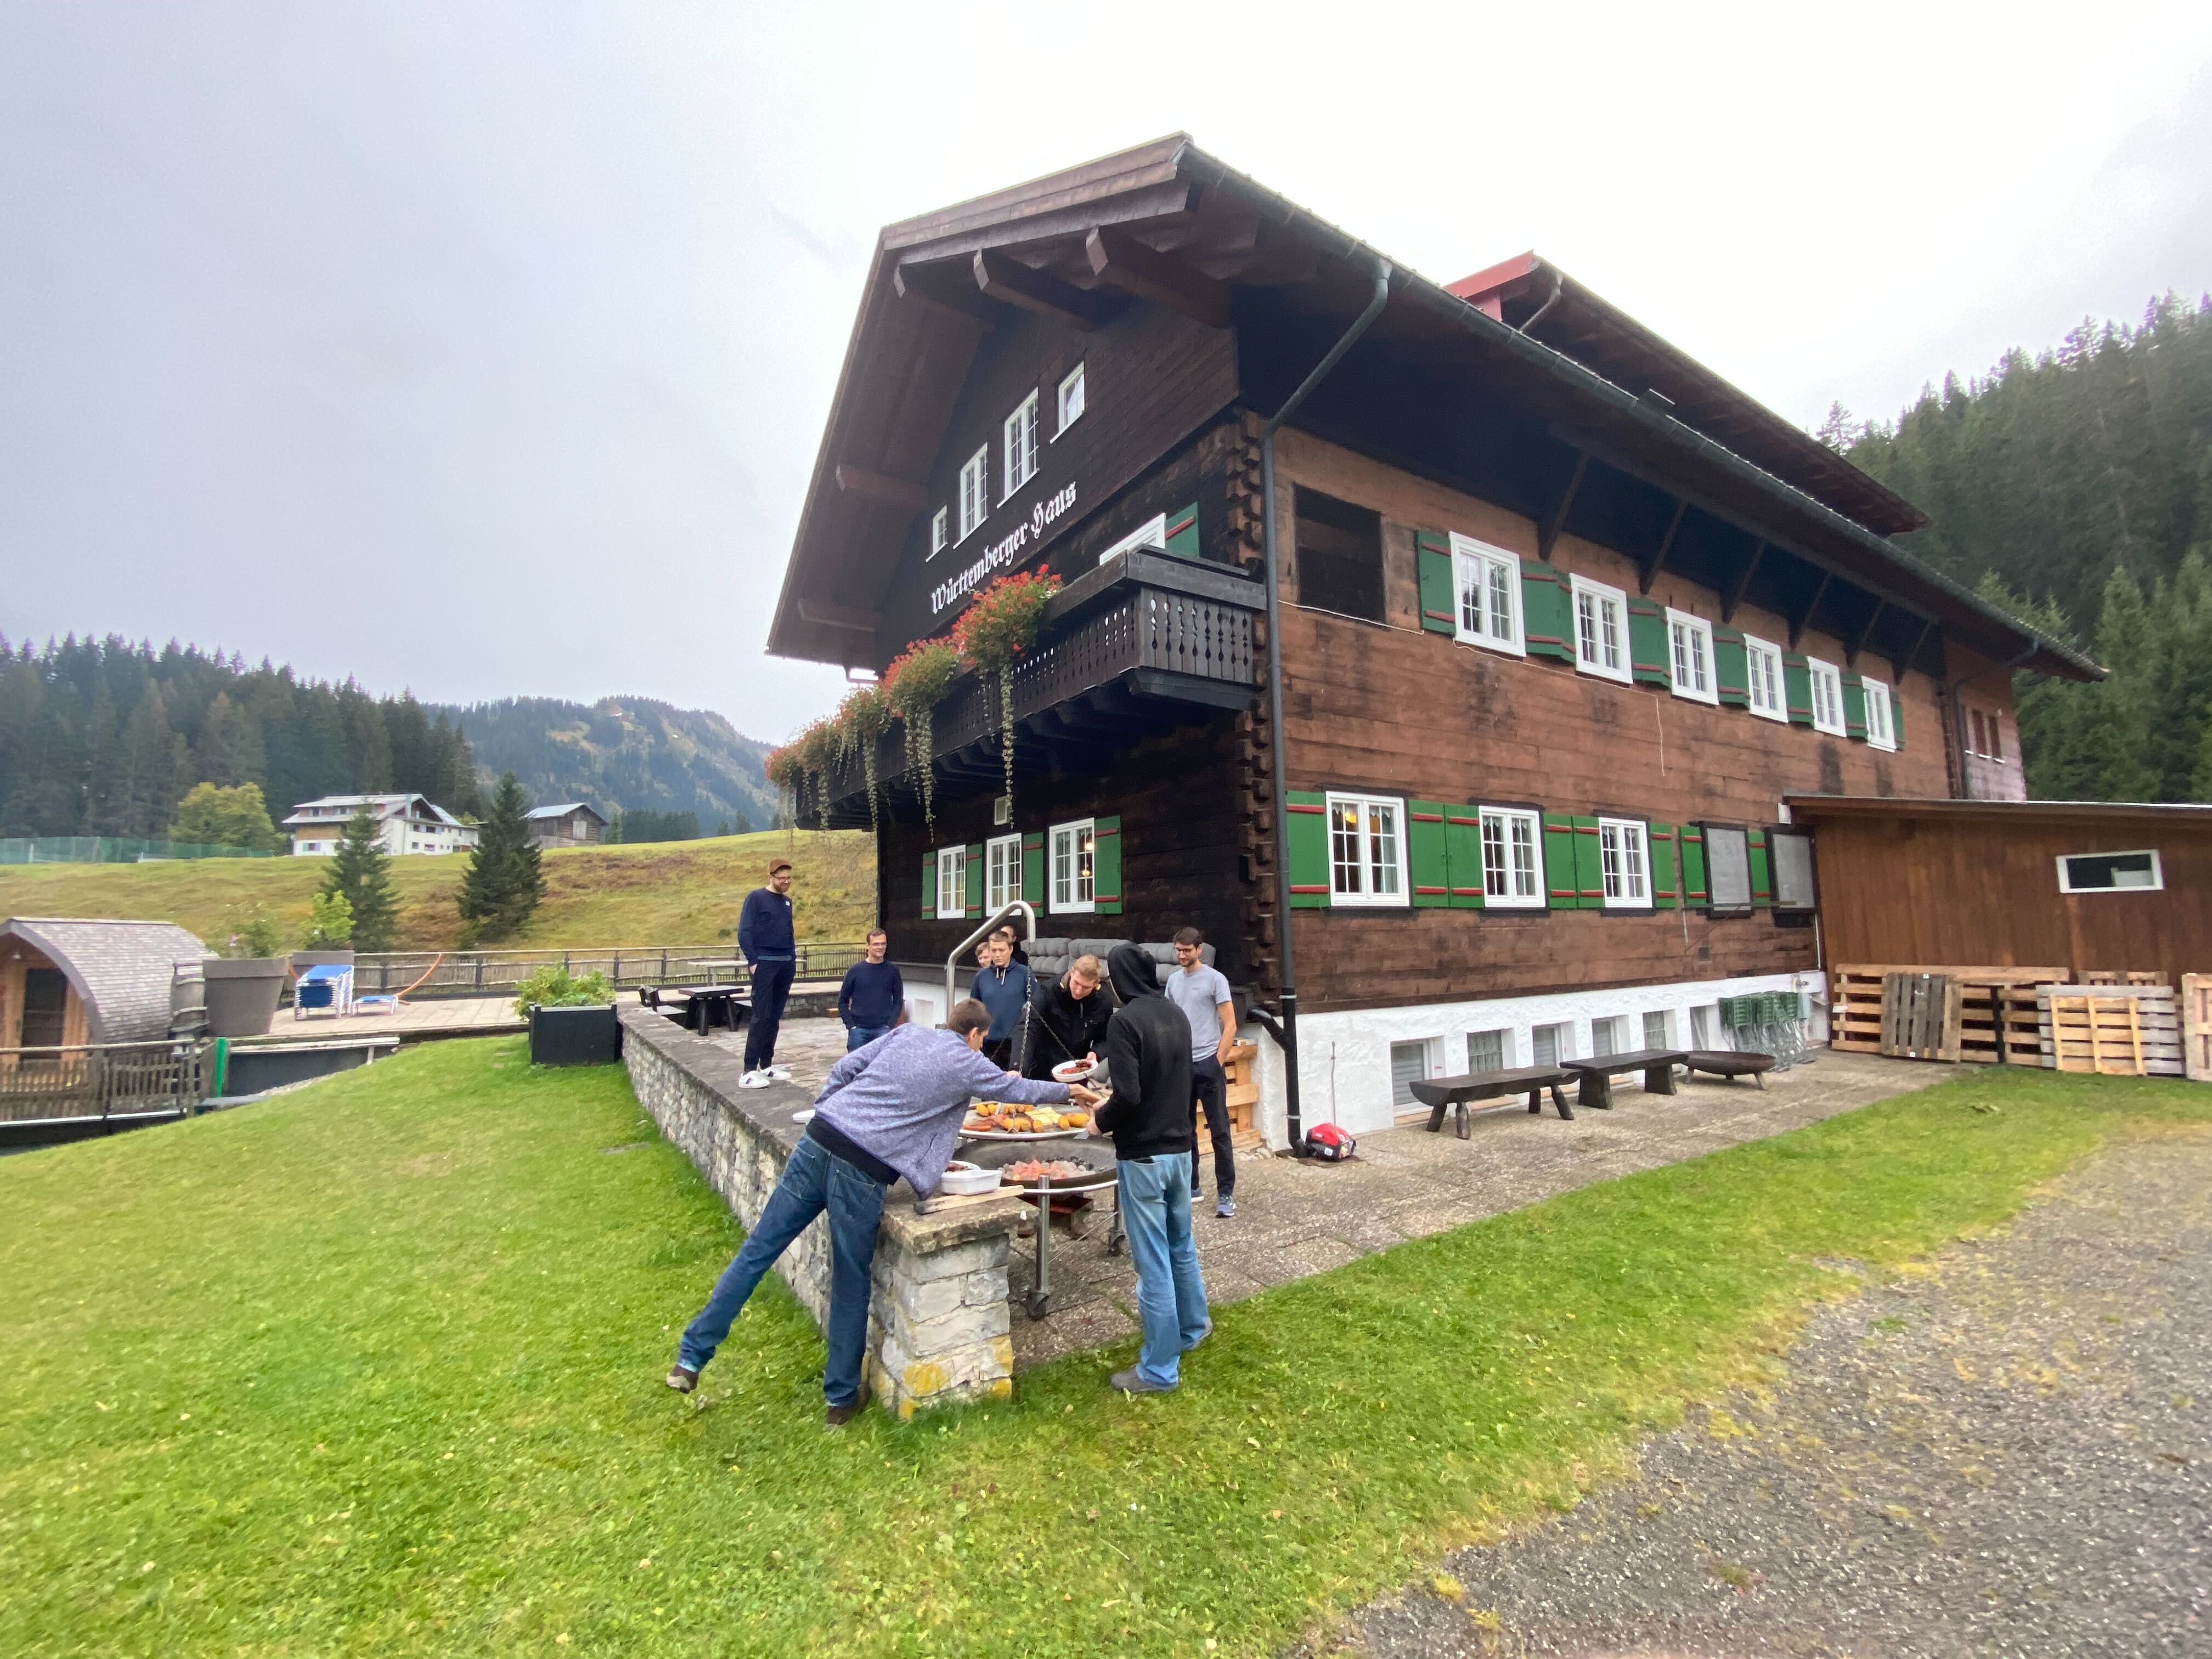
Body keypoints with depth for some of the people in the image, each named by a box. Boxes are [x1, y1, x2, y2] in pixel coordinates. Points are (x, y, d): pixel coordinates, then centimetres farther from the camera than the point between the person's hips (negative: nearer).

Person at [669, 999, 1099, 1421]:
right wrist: (1071, 1092, 33)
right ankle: (842, 1397, 26)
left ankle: (693, 1356, 20)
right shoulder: (967, 1063, 4)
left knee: (757, 1251, 14)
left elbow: (843, 1069, 11)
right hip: (861, 1174, -4)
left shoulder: (906, 1033, 15)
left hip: (816, 1144, 5)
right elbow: (1019, 1090, 18)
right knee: (851, 1287, 12)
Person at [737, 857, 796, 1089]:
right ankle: (750, 1072, -8)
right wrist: (753, 962, -14)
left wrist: (793, 959, 13)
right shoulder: (756, 898, -5)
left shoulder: (787, 901, 14)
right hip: (765, 964, -6)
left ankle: (767, 1065, 15)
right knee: (761, 1016, -10)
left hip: (786, 965, 6)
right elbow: (744, 932, -9)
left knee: (775, 1017, 8)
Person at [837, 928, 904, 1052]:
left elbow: (898, 1000, 8)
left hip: (883, 1029, 0)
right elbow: (843, 1001, 6)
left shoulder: (892, 970, 4)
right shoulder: (855, 970, 1)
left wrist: (890, 1024, -4)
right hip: (858, 1029, 0)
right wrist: (851, 1026, -4)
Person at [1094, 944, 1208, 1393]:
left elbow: (1129, 1096, -25)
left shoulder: (1126, 1021, -19)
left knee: (1153, 1263, 4)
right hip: (1180, 1148, 7)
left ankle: (1160, 1369, 18)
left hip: (1143, 1156, -7)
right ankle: (1192, 1327, 44)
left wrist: (1101, 1121, -5)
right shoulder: (1176, 1014, 3)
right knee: (1181, 1245, 25)